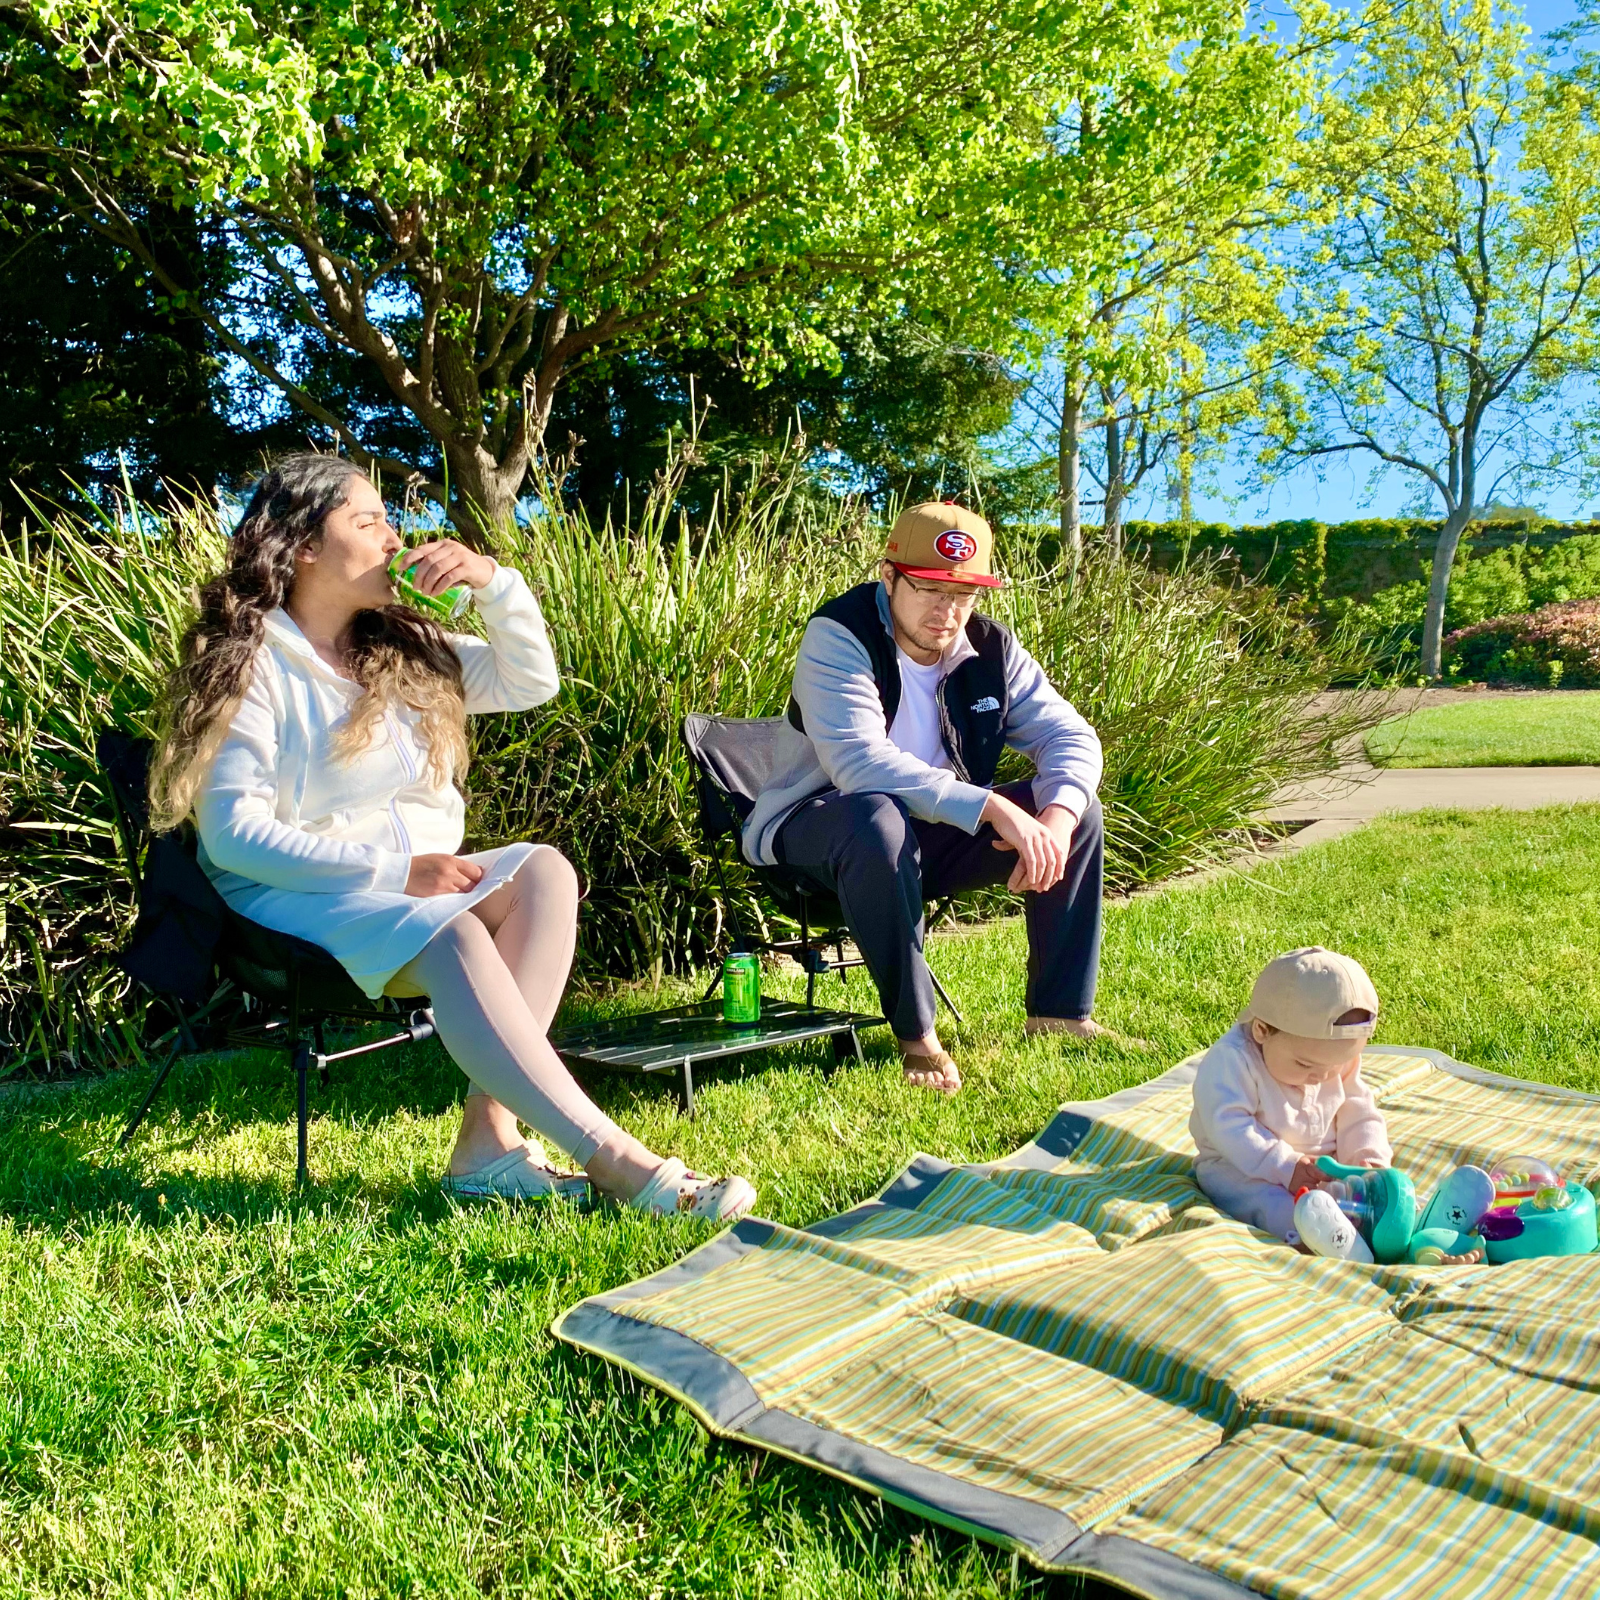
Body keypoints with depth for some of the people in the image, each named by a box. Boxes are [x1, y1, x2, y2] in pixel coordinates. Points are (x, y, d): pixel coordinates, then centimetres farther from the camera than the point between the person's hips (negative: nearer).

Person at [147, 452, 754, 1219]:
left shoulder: (400, 646, 15)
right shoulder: (248, 663, -7)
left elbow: (531, 682, 15)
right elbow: (235, 834, -16)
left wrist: (492, 581, -2)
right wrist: (394, 870, -23)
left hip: (410, 880, 7)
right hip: (294, 897, -7)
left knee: (542, 872, -22)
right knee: (453, 939, -34)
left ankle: (489, 1139, -30)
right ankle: (612, 1159, -38)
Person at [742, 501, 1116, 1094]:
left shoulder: (989, 646, -2)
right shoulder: (839, 637, -21)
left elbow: (1070, 735, -3)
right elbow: (860, 762, -36)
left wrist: (1056, 818, -26)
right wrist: (996, 810, -39)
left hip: (935, 834, 7)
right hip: (816, 832, -6)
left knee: (1077, 806, -6)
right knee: (878, 820, -41)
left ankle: (1061, 1013, 0)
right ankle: (916, 1037, -27)